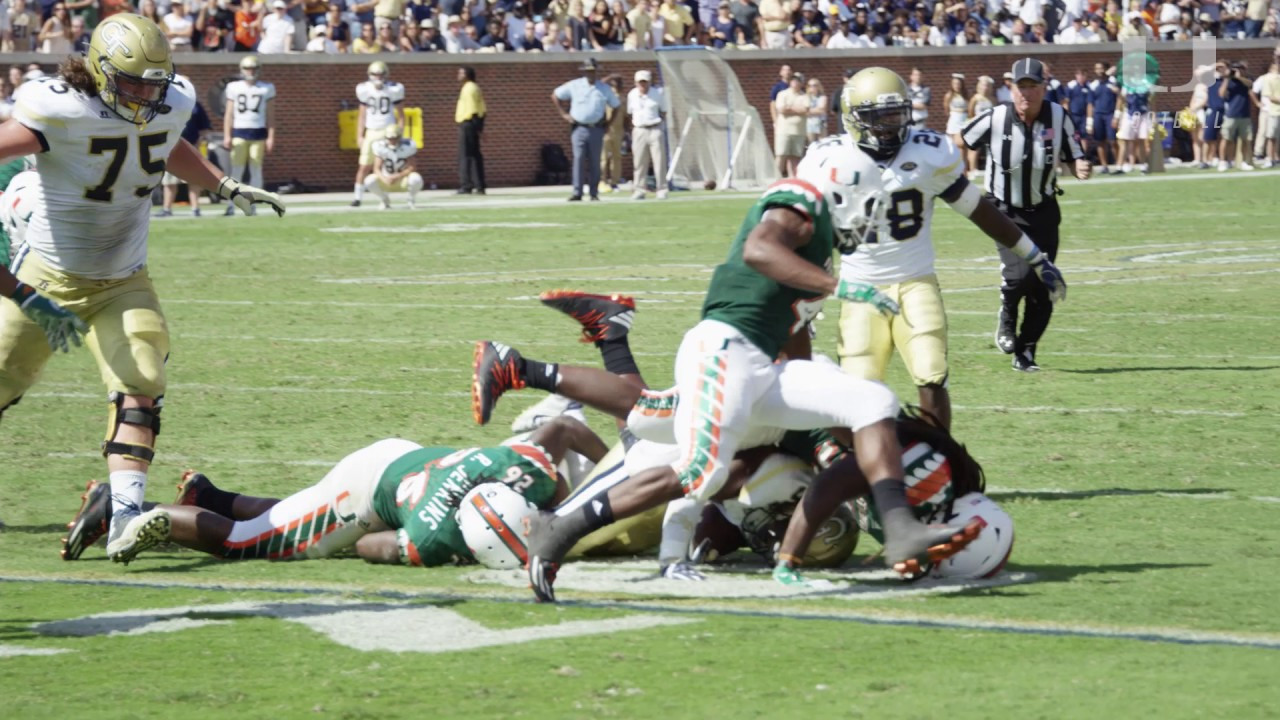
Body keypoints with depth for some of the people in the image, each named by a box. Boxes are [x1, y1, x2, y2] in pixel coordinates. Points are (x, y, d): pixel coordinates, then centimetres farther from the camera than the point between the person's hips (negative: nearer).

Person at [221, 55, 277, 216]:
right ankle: (231, 205, -6)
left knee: (256, 170, 1)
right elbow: (229, 113, 8)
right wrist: (226, 135, 1)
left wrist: (271, 137, 0)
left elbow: (270, 115, 6)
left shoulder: (267, 88, 5)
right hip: (239, 131, 0)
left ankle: (252, 205, 5)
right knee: (236, 170, -5)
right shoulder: (234, 87, 7)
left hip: (258, 132, 0)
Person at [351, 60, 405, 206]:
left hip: (389, 131, -1)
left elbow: (400, 114, 4)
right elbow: (362, 114, 7)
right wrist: (359, 136, 3)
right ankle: (358, 197, 3)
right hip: (371, 132, 1)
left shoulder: (394, 90, -4)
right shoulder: (364, 90, 0)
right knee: (364, 166, -4)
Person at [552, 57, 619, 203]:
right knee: (578, 159, -11)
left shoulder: (605, 89, 7)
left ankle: (594, 192, 11)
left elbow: (616, 106, 17)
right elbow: (555, 96, 12)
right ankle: (577, 192, -13)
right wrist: (564, 114, 6)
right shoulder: (574, 86, 4)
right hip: (579, 129, -1)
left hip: (596, 129, 1)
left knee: (594, 162, 4)